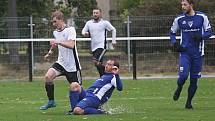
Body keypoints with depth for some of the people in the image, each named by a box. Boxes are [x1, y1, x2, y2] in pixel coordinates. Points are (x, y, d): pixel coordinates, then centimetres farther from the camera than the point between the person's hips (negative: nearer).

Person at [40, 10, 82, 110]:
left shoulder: (70, 30, -12)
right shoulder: (55, 32, 9)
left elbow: (71, 45, -27)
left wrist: (58, 42, -34)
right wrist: (50, 52, 30)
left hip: (72, 65, -6)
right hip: (61, 62, 6)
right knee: (48, 76, -17)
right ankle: (51, 101, -7)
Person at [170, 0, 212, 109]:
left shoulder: (202, 17, -1)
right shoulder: (179, 19, 3)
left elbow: (209, 32, 4)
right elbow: (172, 33, 15)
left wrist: (200, 36, -16)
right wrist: (175, 44, -3)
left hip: (197, 53, 0)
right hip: (184, 52, 0)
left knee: (194, 79, 3)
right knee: (183, 75, -17)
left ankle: (189, 102, 17)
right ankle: (179, 89, 16)